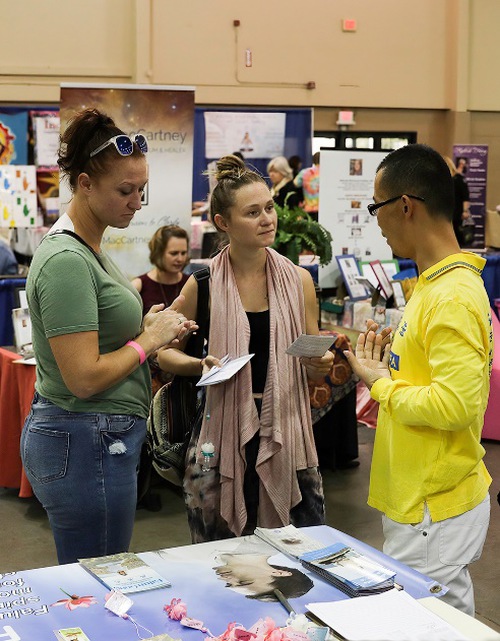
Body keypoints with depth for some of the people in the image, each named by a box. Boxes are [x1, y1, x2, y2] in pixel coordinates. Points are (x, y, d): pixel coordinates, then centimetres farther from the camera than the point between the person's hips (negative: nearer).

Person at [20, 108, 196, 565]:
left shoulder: (88, 249, 11)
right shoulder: (66, 261, -20)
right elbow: (84, 379, -24)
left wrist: (148, 329, 3)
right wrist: (148, 340, -12)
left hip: (99, 438, 10)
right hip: (87, 444, -10)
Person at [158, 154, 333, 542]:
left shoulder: (299, 280, 2)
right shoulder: (203, 282, -4)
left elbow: (312, 367, 10)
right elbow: (166, 353, 6)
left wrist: (321, 365, -11)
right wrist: (200, 365, -13)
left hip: (286, 429, 2)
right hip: (223, 430, -2)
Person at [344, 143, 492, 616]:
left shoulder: (454, 298, -21)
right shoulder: (433, 284, 10)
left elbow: (454, 404, -28)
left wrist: (380, 383, -15)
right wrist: (389, 360, 6)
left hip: (436, 512, -10)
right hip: (417, 501, 10)